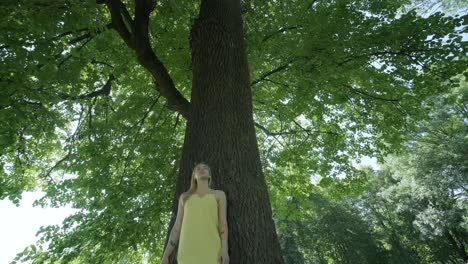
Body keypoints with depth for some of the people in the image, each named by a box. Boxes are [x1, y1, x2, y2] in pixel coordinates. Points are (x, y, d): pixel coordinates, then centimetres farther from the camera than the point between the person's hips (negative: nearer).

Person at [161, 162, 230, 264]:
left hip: (210, 249, -1)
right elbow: (177, 227, 17)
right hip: (189, 251, 2)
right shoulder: (185, 197, 22)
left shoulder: (219, 194, 17)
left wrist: (224, 249, -11)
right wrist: (165, 255, 9)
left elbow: (223, 222, 5)